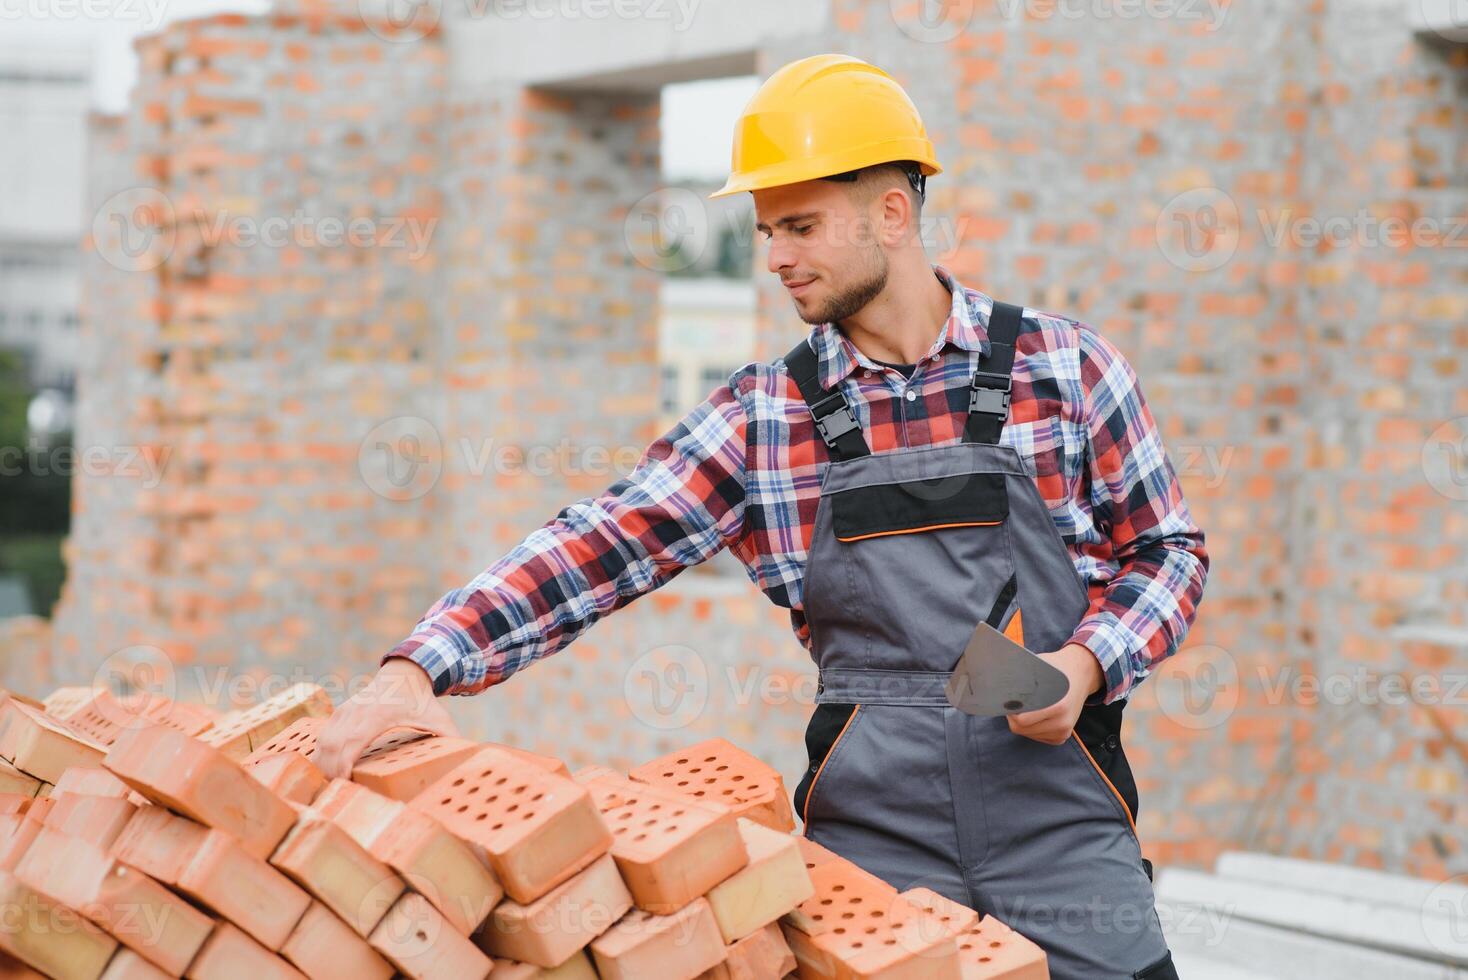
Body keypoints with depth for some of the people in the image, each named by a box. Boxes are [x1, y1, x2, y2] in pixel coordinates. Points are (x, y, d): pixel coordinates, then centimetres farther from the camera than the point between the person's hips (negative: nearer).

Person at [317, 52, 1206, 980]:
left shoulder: (1066, 366, 1)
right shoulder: (766, 414, 4)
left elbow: (1167, 549, 8)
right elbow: (600, 546, -2)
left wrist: (1086, 663, -12)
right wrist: (418, 666, -14)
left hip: (1058, 805, -1)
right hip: (872, 824, 1)